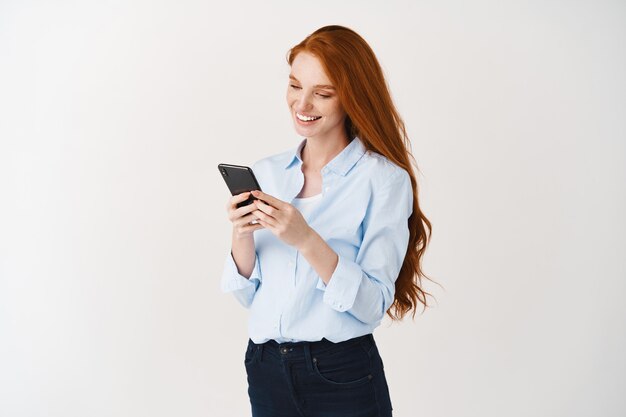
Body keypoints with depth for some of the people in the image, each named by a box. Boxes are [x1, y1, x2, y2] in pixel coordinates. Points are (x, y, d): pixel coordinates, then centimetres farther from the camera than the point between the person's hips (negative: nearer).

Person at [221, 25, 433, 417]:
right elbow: (247, 294, 4)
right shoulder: (265, 172, 3)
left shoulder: (385, 179, -11)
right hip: (265, 369, 5)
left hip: (342, 375, -4)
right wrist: (242, 236, -14)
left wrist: (306, 240, -27)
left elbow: (373, 305, -16)